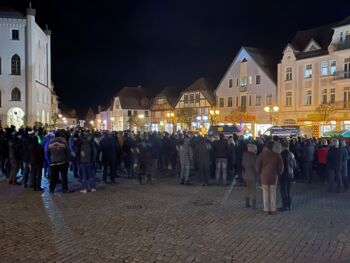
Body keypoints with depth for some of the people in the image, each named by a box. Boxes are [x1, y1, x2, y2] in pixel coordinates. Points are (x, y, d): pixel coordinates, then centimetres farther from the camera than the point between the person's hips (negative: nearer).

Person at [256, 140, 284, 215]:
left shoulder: (262, 155, -5)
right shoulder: (277, 155, -4)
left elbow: (258, 165, -3)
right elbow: (280, 167, 0)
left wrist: (260, 173, 13)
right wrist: (278, 174, 16)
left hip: (264, 176, 0)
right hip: (273, 176, 0)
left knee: (265, 193, 6)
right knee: (273, 193, 9)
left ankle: (267, 209, 8)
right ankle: (272, 209, 12)